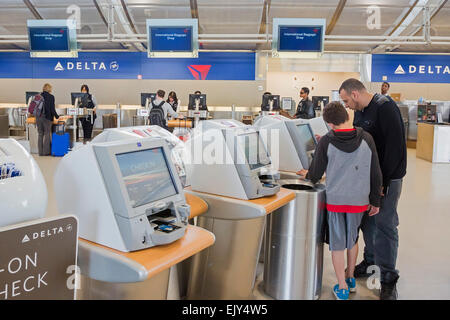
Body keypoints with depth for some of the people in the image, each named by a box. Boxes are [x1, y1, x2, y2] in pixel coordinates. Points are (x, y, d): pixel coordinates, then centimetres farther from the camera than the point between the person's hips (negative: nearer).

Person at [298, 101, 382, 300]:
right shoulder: (366, 139, -5)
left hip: (335, 199, -2)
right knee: (352, 239, 22)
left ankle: (342, 288, 19)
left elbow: (315, 175, -4)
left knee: (337, 243, 10)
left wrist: (307, 174, 19)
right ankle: (350, 279, 38)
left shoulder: (326, 142, -11)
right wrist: (375, 201, 10)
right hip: (359, 200, 3)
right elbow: (376, 174, -1)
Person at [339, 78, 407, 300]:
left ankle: (388, 278, 8)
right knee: (367, 221, 14)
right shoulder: (360, 112, 11)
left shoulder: (385, 108, -16)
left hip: (387, 178, -8)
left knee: (385, 225, -4)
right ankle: (370, 262, 31)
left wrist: (383, 180, -22)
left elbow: (395, 146, -21)